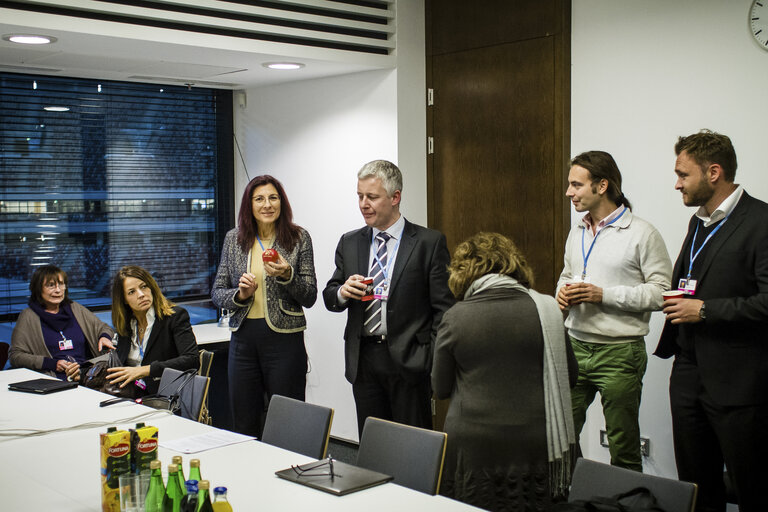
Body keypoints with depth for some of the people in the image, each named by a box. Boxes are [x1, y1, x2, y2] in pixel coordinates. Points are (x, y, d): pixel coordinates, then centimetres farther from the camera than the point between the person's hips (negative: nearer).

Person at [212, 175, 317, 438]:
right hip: (243, 337, 3)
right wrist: (239, 295, -9)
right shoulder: (233, 239, 8)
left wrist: (286, 275, -18)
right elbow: (217, 293, 11)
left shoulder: (299, 238, 1)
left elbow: (309, 297, -1)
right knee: (243, 425, 9)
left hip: (284, 338, -3)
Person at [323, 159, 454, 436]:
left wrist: (436, 362, -12)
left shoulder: (429, 242, -3)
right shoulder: (349, 242, 11)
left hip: (409, 362, -4)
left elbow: (443, 307, -4)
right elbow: (329, 298, 14)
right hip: (363, 361, 4)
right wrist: (343, 292, -9)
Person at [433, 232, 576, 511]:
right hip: (530, 444, 1)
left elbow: (440, 389, 2)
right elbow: (569, 376, 6)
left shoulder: (454, 317, -7)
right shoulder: (545, 309, -4)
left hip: (470, 444, -1)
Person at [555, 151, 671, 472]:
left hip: (620, 352, -6)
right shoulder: (577, 232, 14)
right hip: (575, 346, 6)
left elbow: (662, 292, -12)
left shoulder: (642, 234, -8)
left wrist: (604, 295, -18)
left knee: (623, 447, 5)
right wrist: (563, 291, 2)